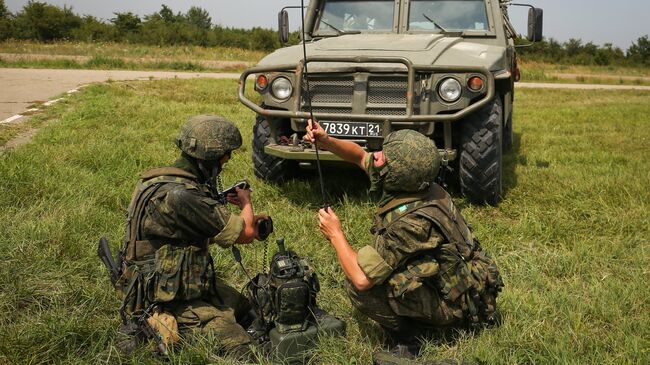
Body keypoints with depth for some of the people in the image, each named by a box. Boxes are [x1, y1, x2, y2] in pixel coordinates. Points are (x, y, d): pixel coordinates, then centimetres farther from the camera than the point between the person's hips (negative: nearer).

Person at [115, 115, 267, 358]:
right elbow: (245, 234, -19)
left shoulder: (167, 181, 4)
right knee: (242, 351, -13)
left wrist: (249, 222, 9)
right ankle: (164, 333, -4)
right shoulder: (178, 196, -28)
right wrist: (246, 201, 1)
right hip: (168, 302, -10)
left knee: (252, 310, 20)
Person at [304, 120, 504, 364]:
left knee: (361, 285, -23)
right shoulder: (412, 184, -8)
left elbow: (361, 279, -30)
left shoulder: (411, 220, -33)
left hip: (456, 305, -9)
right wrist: (325, 141, -7)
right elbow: (359, 156, 9)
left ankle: (405, 339, -2)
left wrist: (335, 234, -16)